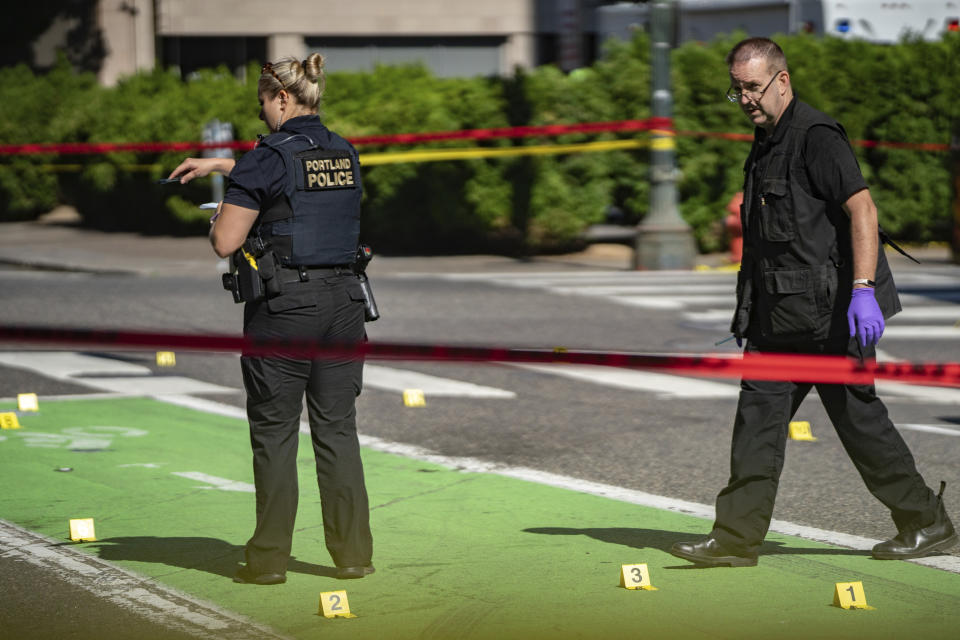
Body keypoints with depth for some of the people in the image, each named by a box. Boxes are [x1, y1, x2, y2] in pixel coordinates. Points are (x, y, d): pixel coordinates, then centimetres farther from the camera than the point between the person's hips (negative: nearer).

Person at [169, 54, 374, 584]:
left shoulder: (271, 157, -11)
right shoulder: (344, 153, 11)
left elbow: (225, 242, -12)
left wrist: (219, 215, 9)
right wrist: (219, 164, 35)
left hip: (284, 305, -6)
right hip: (342, 300, 6)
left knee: (274, 432, 3)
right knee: (338, 430, 9)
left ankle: (269, 559, 6)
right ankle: (353, 554, 9)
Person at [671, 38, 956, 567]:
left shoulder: (816, 137, -12)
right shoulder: (766, 144, 17)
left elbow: (862, 208, -21)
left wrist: (863, 289, -29)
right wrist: (750, 313, 25)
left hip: (828, 310, -9)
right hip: (779, 315, 9)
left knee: (858, 417, 0)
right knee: (758, 414, 1)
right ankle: (736, 539, 1)